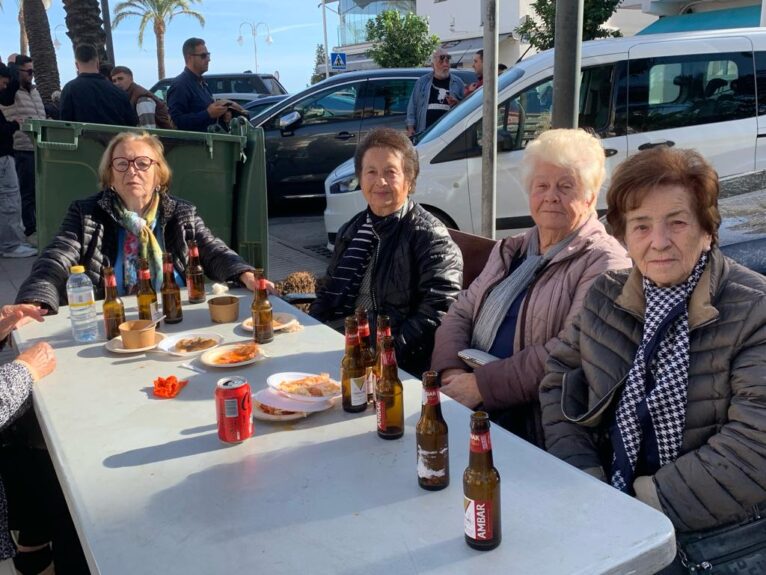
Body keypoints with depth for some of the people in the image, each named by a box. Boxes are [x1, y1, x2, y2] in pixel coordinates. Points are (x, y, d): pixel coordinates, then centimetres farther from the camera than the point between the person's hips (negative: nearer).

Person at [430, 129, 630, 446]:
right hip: (470, 400, 6)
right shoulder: (509, 251, 18)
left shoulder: (603, 262, -5)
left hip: (535, 423, -6)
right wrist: (453, 373, -8)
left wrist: (481, 385, -19)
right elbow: (460, 313, 11)